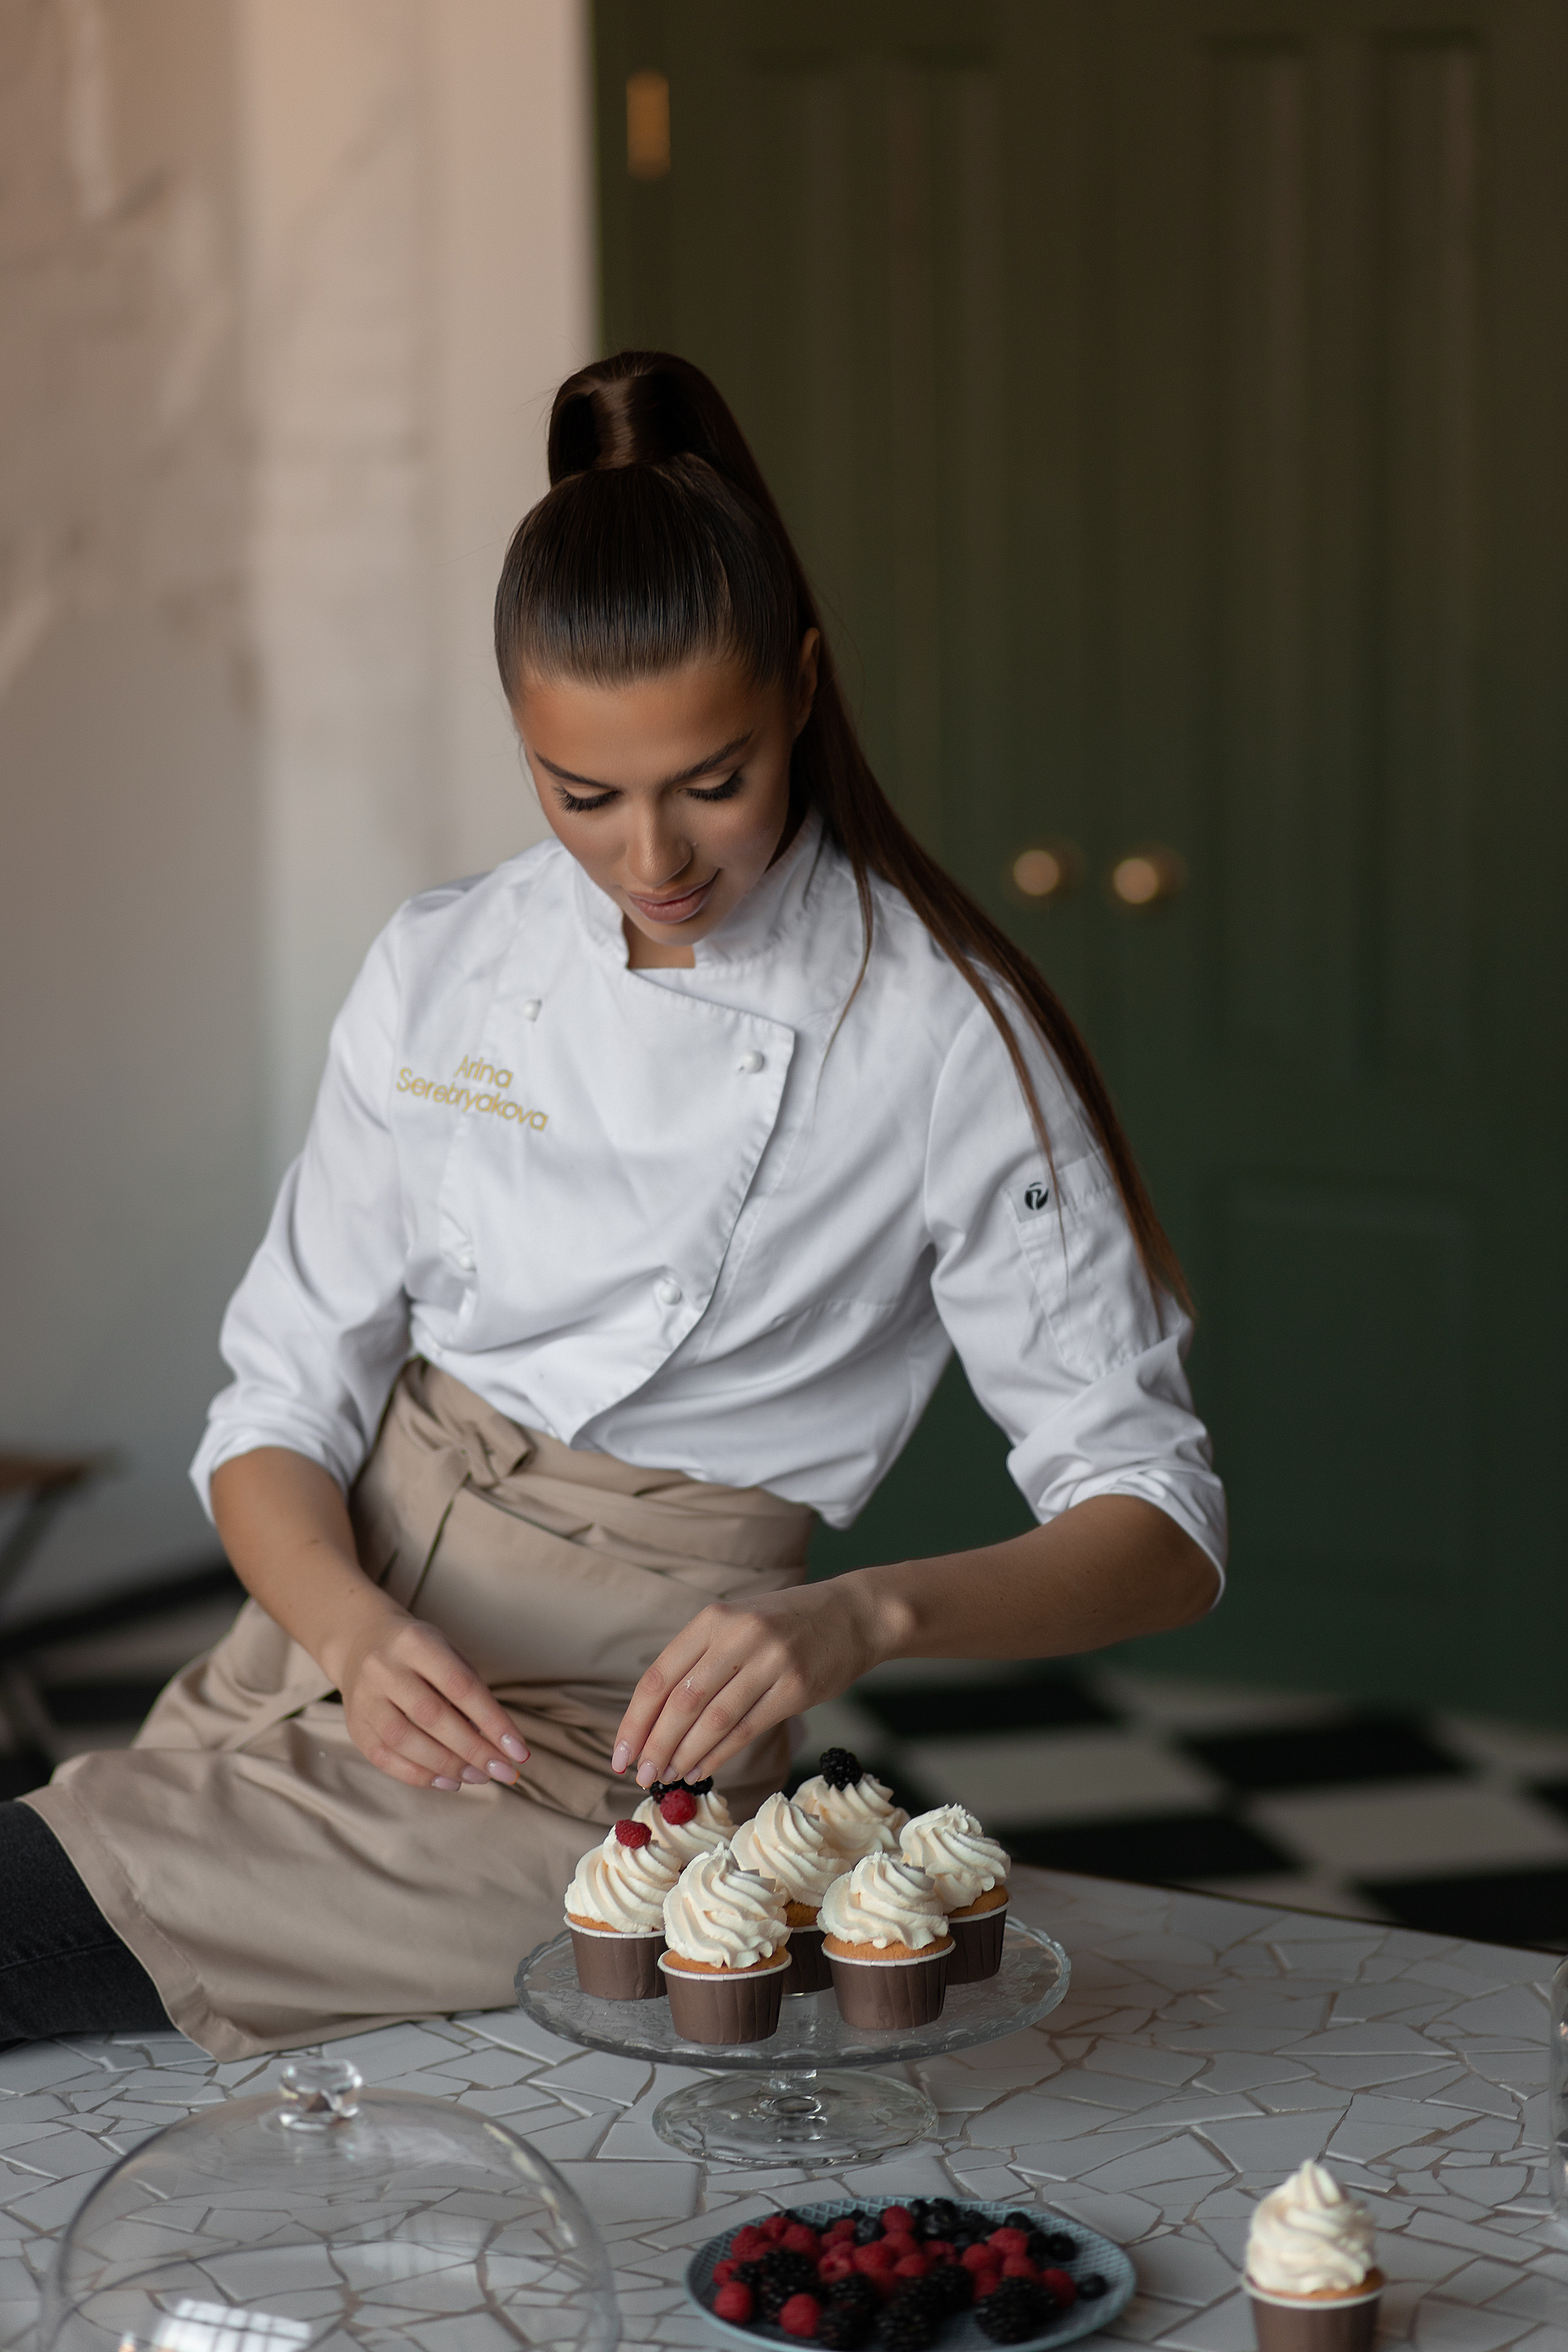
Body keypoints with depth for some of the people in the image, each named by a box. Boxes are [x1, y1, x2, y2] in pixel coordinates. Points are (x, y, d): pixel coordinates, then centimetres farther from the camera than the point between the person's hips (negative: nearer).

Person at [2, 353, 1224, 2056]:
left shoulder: (938, 1039, -12)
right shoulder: (443, 973, 2)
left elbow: (1159, 1529, -10)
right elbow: (281, 1403, 4)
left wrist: (864, 1616, -29)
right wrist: (349, 1620, -19)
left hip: (593, 1768, -5)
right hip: (321, 1664, 5)